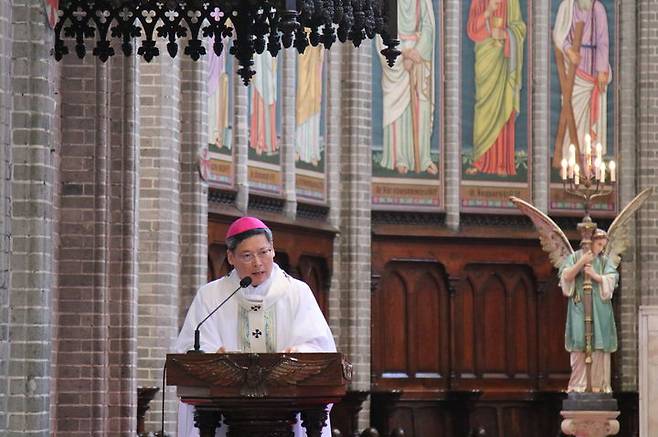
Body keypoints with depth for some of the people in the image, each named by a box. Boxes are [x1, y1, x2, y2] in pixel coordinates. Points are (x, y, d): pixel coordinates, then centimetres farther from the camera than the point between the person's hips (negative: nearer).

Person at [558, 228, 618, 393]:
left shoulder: (604, 260, 12)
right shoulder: (575, 257, 8)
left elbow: (611, 280, 1)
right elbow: (566, 276, -5)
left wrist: (594, 275, -12)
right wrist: (582, 262, -13)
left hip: (600, 307, 2)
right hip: (579, 305, -2)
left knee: (599, 346, -3)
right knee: (579, 345, -6)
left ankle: (598, 384, -1)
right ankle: (579, 384, -6)